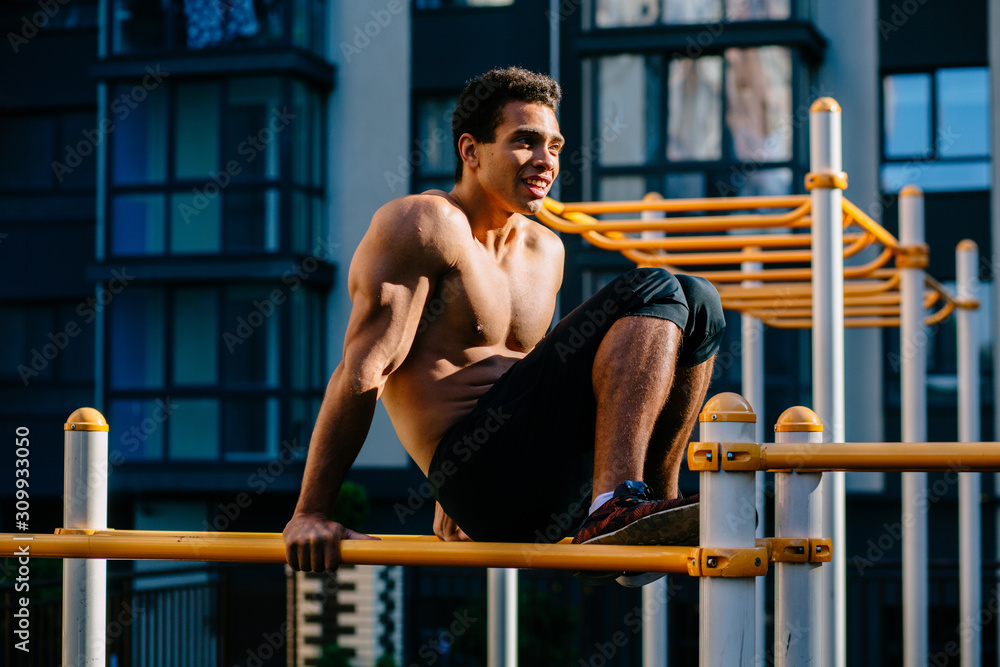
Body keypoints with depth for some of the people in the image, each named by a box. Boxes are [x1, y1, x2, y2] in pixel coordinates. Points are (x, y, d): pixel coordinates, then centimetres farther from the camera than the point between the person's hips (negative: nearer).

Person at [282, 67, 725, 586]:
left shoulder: (545, 251, 20)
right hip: (478, 468, -9)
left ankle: (656, 505, 3)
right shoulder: (426, 223, -6)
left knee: (696, 302, 10)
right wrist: (310, 516, -17)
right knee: (653, 293, -16)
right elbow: (363, 372, -12)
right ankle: (618, 511, -32)